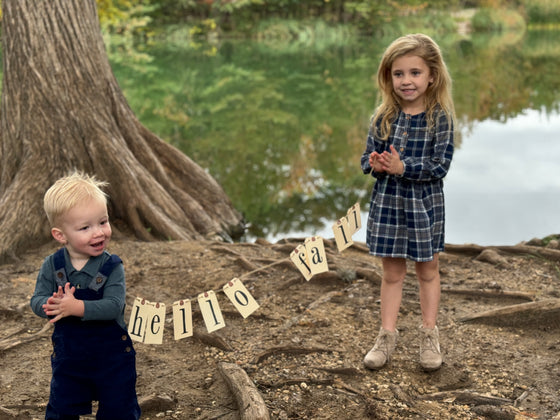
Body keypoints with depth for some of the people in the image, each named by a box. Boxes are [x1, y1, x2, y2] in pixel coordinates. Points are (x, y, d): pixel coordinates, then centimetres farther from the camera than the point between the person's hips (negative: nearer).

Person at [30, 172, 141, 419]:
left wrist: (77, 307, -40)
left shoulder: (112, 267, -16)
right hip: (68, 356, 2)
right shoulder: (52, 266, -8)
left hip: (112, 356, -2)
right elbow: (37, 301, -10)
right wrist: (53, 305, -33)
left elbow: (113, 306, -26)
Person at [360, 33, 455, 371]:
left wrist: (402, 167, -24)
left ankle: (430, 335, 27)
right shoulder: (384, 117, -1)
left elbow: (440, 166, -15)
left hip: (425, 204, -2)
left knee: (428, 270, 14)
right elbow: (369, 156, 5)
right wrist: (374, 164, -18)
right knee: (392, 273, 11)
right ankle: (388, 335, 22)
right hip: (387, 203, 2)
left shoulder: (440, 118, -11)